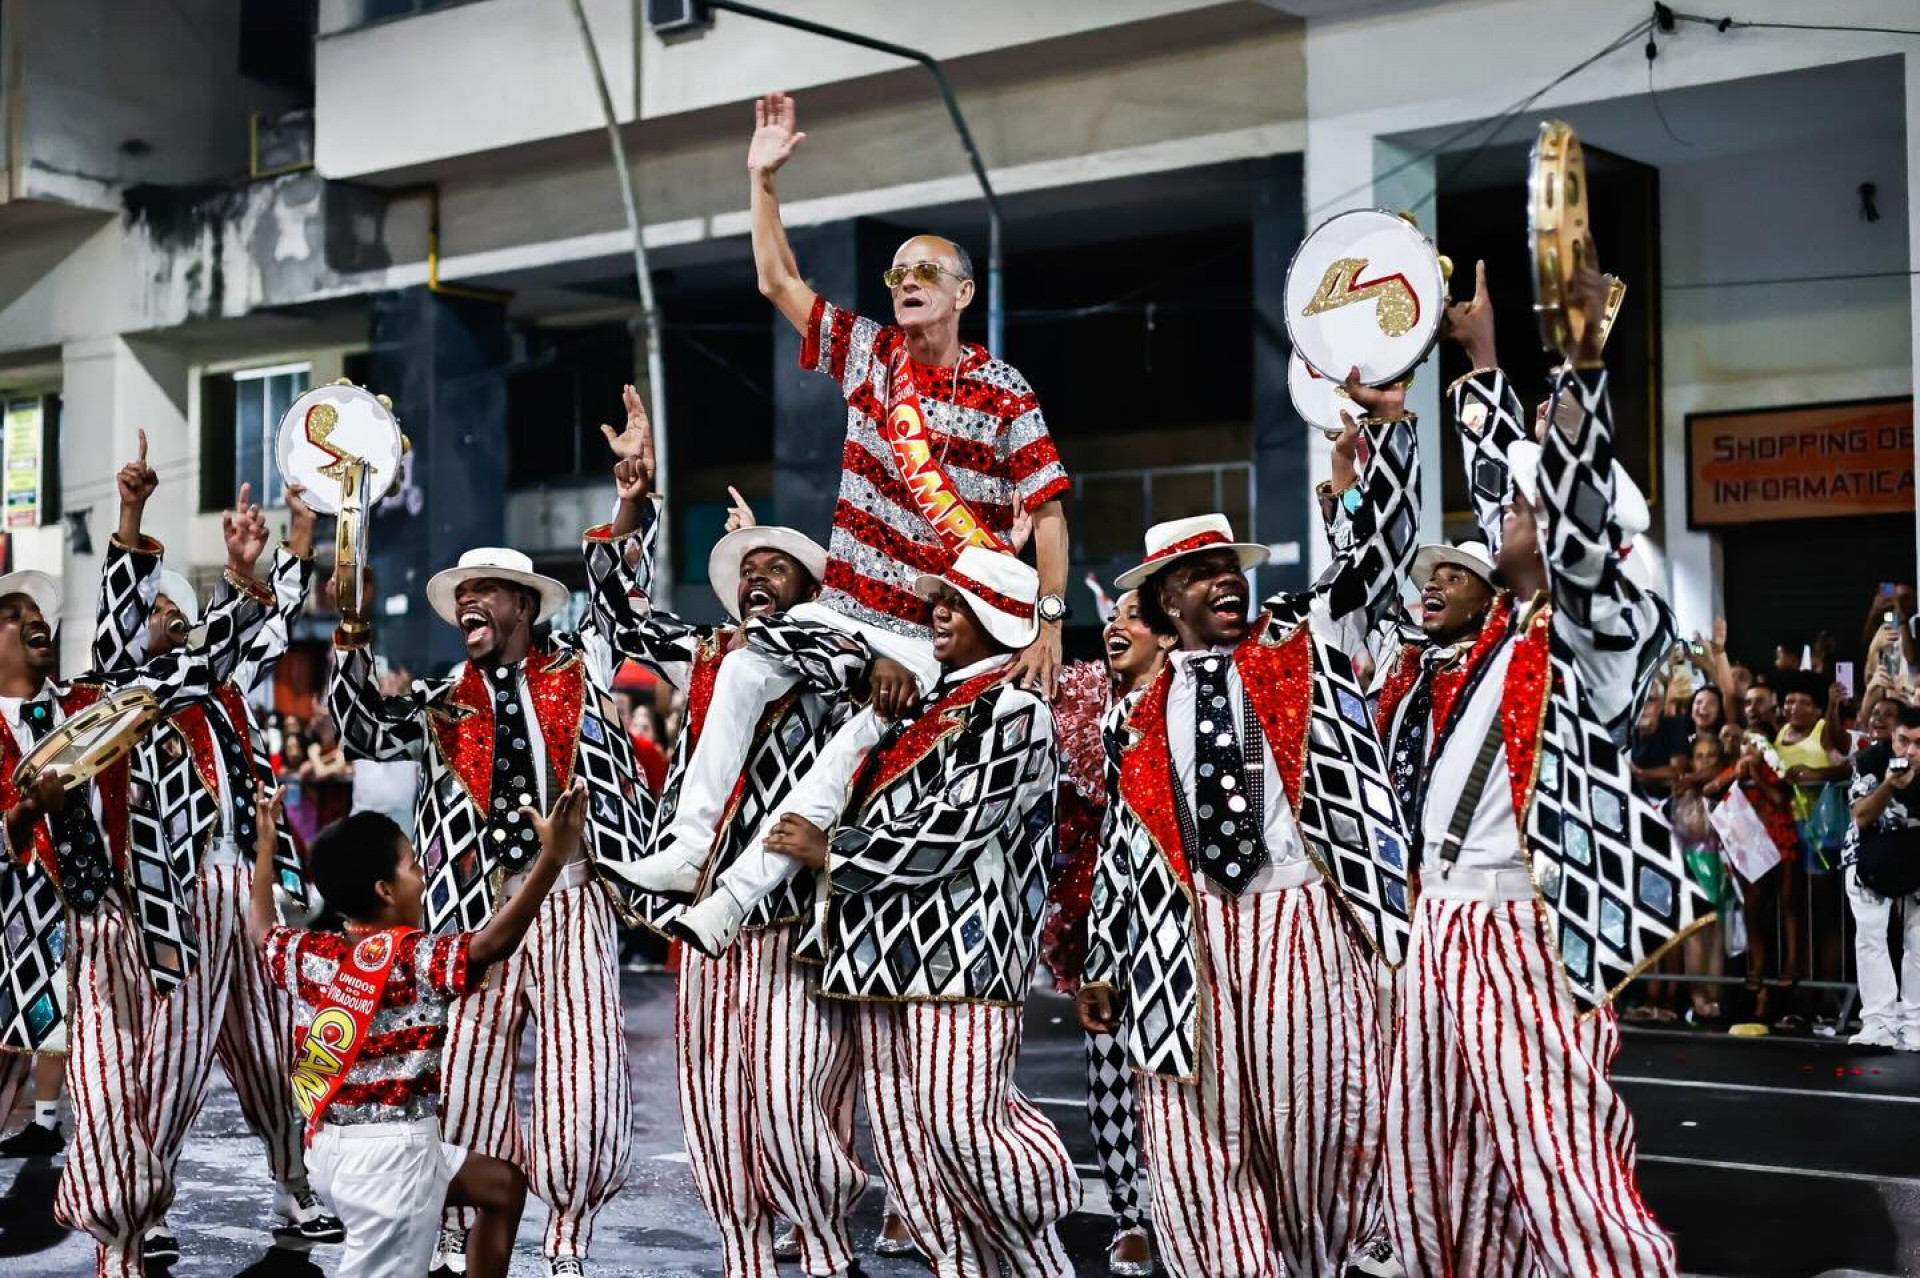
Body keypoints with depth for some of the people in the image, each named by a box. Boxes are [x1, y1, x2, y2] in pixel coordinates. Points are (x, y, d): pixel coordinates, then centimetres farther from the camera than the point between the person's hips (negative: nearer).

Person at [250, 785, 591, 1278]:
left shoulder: (307, 954, 4)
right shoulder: (414, 959, -18)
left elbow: (260, 929, 27)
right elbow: (493, 942, -34)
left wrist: (265, 843, 37)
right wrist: (553, 857, -40)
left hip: (333, 1145, 9)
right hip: (392, 1154, -9)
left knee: (503, 1185, 23)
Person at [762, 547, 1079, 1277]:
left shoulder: (1012, 712, -8)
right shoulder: (924, 703, 19)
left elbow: (946, 834, -16)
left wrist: (830, 853, -8)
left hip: (961, 949, -9)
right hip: (888, 946, 9)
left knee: (962, 1122, -10)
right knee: (902, 1130, 6)